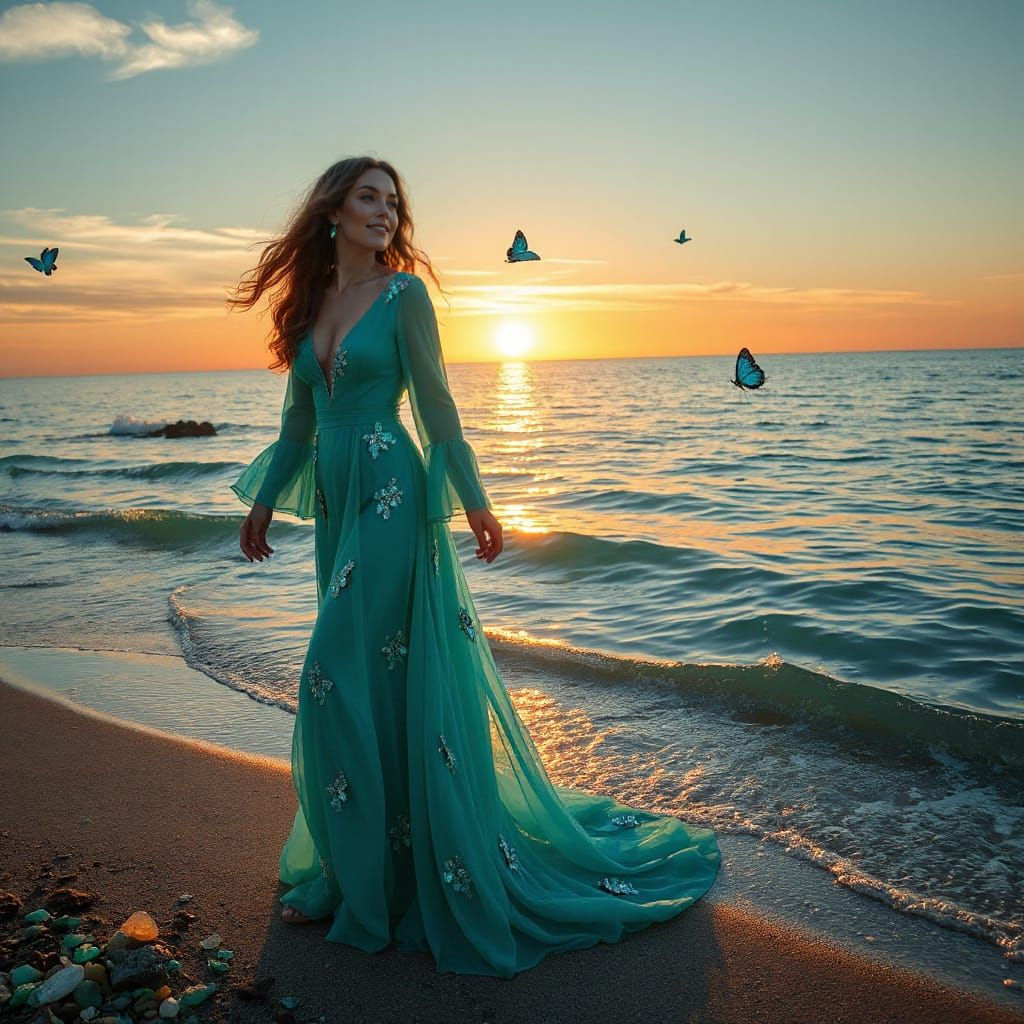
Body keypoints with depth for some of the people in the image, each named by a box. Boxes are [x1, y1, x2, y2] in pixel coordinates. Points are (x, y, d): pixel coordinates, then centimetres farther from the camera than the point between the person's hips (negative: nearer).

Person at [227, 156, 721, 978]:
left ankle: (364, 883, 11)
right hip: (336, 507, 6)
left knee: (342, 677, -7)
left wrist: (473, 500, -13)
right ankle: (351, 868, 30)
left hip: (392, 500, -6)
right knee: (358, 683, 13)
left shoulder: (403, 293, -2)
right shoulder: (310, 303, 14)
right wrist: (264, 501, 20)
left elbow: (436, 403, -7)